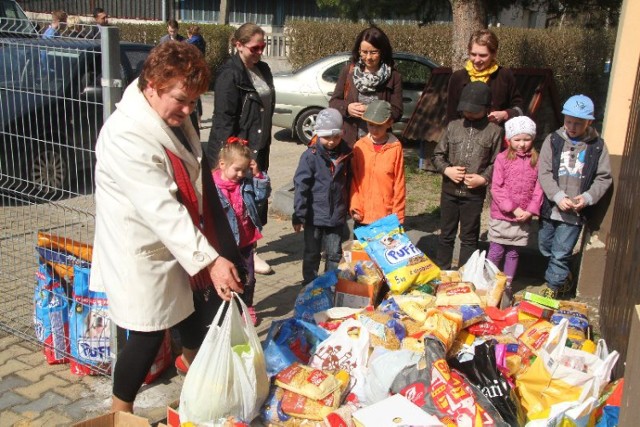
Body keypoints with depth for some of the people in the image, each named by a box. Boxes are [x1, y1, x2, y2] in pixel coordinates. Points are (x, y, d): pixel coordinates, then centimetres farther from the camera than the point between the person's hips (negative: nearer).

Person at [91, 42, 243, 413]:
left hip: (180, 245, 9)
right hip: (144, 255, -9)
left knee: (201, 318, 20)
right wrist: (210, 259, -35)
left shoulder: (174, 117, 1)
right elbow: (162, 209, -33)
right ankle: (120, 413, 25)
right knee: (149, 336, 3)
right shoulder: (127, 136, -28)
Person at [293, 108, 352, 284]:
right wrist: (299, 215, -13)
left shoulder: (345, 155, 0)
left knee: (335, 254, 14)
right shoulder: (310, 156, -13)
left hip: (337, 216, 3)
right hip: (315, 215, -3)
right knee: (312, 253, 12)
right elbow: (301, 186, -13)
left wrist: (348, 208, 16)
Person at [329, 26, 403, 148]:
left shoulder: (393, 76, -3)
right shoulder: (349, 70, 3)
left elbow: (397, 112, -4)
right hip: (349, 140, 2)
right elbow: (334, 101, 7)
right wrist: (347, 108, -14)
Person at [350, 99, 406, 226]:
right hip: (362, 215, 2)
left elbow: (399, 184, -4)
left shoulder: (395, 147, -6)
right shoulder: (360, 146, -1)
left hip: (387, 215, -2)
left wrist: (397, 215, -4)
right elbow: (353, 180, 3)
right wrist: (355, 207, -5)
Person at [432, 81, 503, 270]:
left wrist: (483, 178, -16)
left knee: (469, 237, 10)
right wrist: (446, 169, -10)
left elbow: (496, 163, -1)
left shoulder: (494, 131, -4)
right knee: (446, 234, 15)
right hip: (449, 190, 2)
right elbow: (437, 154, 7)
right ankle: (441, 271, 29)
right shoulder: (453, 126, 2)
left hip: (474, 193, -2)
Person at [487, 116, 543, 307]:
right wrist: (513, 208, -15)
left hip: (524, 218, 2)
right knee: (496, 251, 4)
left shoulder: (536, 160, 2)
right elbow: (497, 188, -9)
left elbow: (538, 188, 1)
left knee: (513, 253, 12)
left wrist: (530, 210, -10)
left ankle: (507, 286, 23)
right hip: (501, 216, -2)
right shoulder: (502, 158, -6)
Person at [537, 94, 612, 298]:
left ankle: (552, 288, 15)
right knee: (545, 247, 17)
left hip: (575, 212, -3)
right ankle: (565, 280, 39)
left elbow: (603, 178, 1)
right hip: (550, 207, 3)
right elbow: (544, 173, -6)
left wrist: (587, 198, -14)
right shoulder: (553, 140, -1)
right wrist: (558, 197, -17)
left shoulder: (597, 145, -2)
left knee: (560, 254, -3)